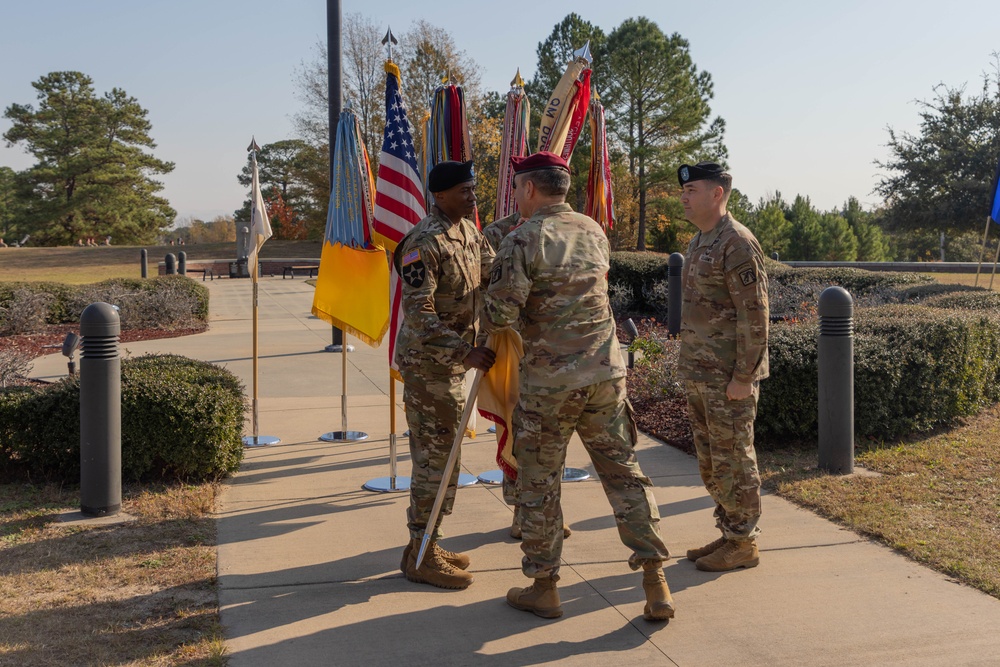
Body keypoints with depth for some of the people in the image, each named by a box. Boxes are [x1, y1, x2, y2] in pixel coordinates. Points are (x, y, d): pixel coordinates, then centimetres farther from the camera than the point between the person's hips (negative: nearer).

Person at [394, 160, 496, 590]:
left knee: (441, 455, 15)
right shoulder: (424, 243, -20)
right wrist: (466, 351, -31)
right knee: (435, 456, -5)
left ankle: (427, 545, 27)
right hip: (427, 362, -9)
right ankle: (421, 557, 5)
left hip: (453, 361, 9)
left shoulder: (469, 231, 9)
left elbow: (494, 275, 18)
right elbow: (419, 316, -25)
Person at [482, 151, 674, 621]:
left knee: (539, 484, 9)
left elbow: (499, 315, -16)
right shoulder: (594, 232, 9)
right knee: (624, 472, 10)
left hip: (549, 381, -5)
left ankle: (543, 588, 18)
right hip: (606, 371, 5)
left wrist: (488, 317, 6)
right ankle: (656, 586, 10)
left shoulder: (523, 240, -12)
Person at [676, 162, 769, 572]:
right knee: (710, 460, 15)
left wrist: (744, 377, -20)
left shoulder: (738, 244, -15)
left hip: (729, 377, -10)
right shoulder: (699, 242, 15)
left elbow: (754, 315, -19)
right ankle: (728, 532, 27)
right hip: (699, 373, 10)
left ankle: (744, 543, 11)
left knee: (733, 460, 0)